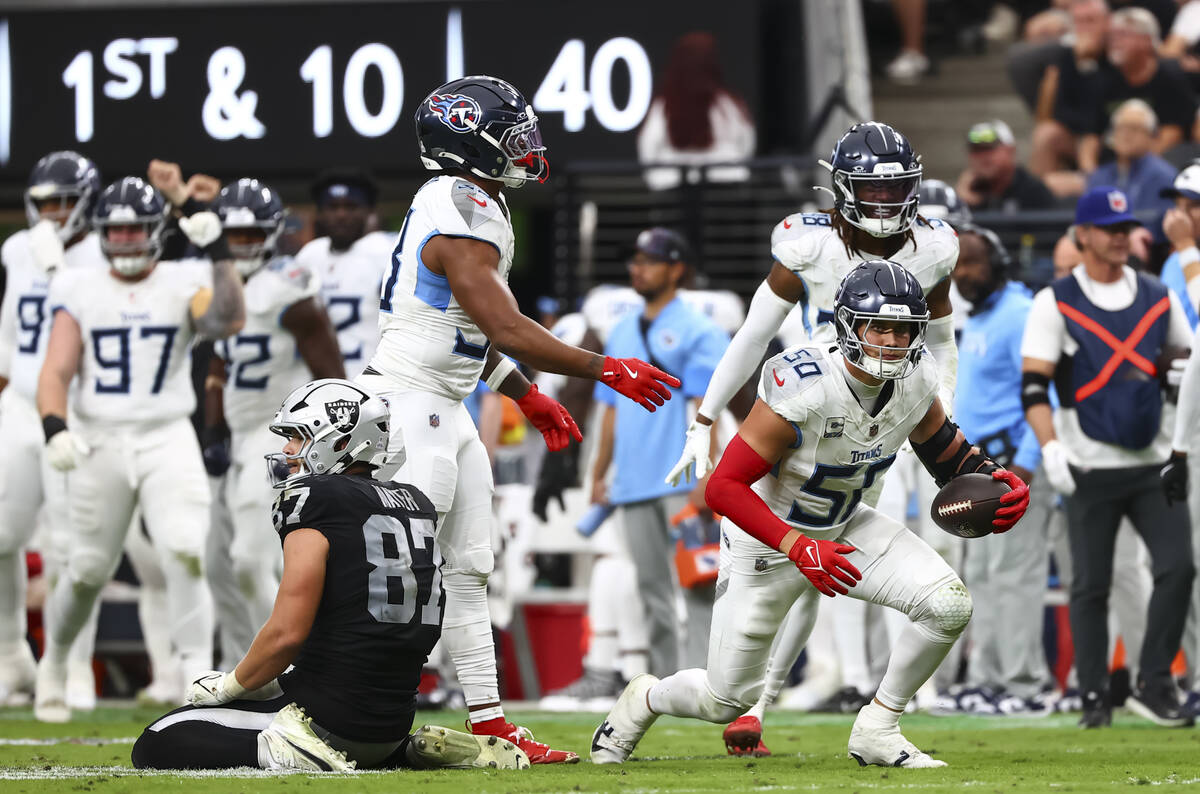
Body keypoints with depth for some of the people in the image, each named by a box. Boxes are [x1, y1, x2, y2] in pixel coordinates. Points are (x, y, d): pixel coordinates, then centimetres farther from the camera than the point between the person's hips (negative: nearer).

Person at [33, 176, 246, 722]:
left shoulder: (184, 286, 3)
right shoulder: (80, 292, 6)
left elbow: (229, 322, -17)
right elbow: (55, 372, -2)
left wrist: (218, 252, -24)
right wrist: (54, 428, -19)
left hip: (167, 441, -1)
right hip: (99, 442, 1)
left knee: (184, 556, -18)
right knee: (89, 570, 8)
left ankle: (198, 678, -15)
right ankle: (54, 662, 33)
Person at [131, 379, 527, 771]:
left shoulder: (314, 502, -11)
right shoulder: (416, 506, 12)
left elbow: (287, 633, -17)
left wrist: (229, 686, -1)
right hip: (394, 721, 7)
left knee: (158, 744, -2)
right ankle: (411, 751, 13)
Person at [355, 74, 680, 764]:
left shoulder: (470, 206, 13)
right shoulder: (463, 224, -20)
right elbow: (507, 330, -24)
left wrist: (529, 398, 27)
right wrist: (607, 371, -19)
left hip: (445, 413, 10)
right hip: (409, 406, -10)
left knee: (469, 569, 10)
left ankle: (489, 721, 13)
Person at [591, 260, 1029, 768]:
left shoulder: (917, 382, -15)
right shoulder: (803, 390, -34)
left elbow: (944, 449, 7)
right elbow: (724, 486, -30)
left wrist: (991, 479, -14)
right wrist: (800, 550, -38)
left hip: (845, 529, 5)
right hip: (768, 537, -5)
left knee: (949, 604, -18)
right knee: (725, 702, 4)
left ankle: (876, 731, 0)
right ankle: (645, 698, 40)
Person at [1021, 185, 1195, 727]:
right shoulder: (1055, 302, -1)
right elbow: (1033, 386, -8)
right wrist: (1050, 445, -22)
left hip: (1154, 464, 3)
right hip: (1091, 469, -3)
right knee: (1090, 585, 0)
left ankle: (1154, 686, -1)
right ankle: (1095, 697, 8)